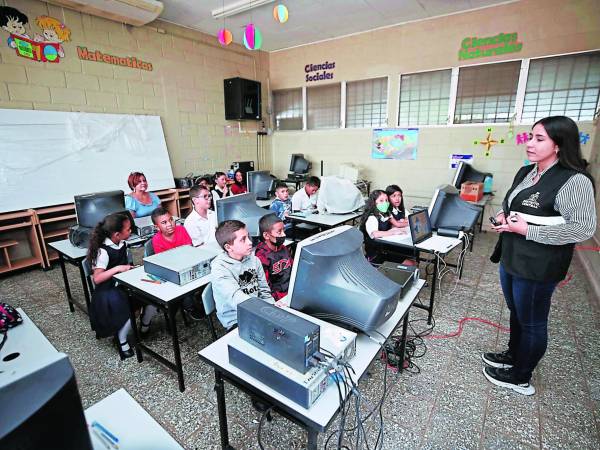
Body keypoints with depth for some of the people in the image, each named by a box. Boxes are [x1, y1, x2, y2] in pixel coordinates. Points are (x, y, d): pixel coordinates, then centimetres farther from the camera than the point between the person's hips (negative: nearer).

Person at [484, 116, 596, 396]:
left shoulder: (574, 181, -18)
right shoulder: (526, 172, 7)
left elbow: (583, 228, -23)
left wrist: (527, 230, -23)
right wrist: (503, 215, 0)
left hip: (538, 268, -8)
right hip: (510, 258, 8)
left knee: (532, 323, 10)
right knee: (516, 312, 24)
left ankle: (520, 379, 30)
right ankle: (513, 356, 46)